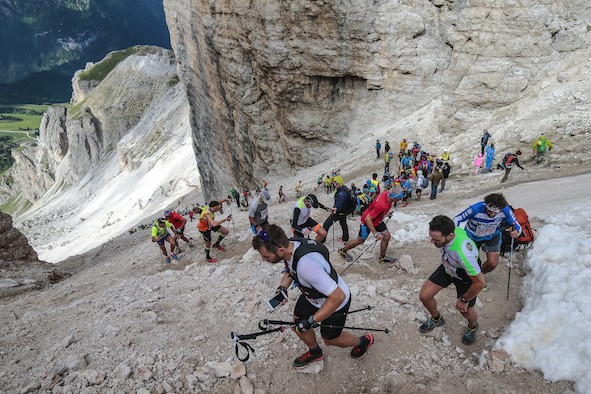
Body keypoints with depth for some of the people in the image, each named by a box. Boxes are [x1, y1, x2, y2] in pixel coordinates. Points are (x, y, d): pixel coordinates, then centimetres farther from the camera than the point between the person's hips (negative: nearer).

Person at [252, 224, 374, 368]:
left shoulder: (306, 264, -45)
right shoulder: (289, 245, -19)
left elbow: (338, 296, -37)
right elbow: (290, 270, 7)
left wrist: (311, 321, -30)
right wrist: (282, 287, -10)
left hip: (336, 300, -7)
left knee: (330, 339, 16)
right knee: (298, 324, 17)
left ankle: (363, 341, 45)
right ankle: (315, 352, 47)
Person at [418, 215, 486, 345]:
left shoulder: (463, 253, -48)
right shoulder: (445, 231, -29)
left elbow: (480, 283, -34)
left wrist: (464, 300, -18)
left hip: (466, 276, -5)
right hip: (447, 268, 5)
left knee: (466, 312, 9)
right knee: (424, 296, 2)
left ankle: (472, 327, 48)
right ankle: (436, 319, 34)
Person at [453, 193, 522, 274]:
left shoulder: (505, 210, -30)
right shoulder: (475, 209, -38)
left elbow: (516, 224, -16)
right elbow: (457, 219, -27)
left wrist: (517, 232, -41)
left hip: (492, 236, 2)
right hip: (473, 236, -2)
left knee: (492, 264, -7)